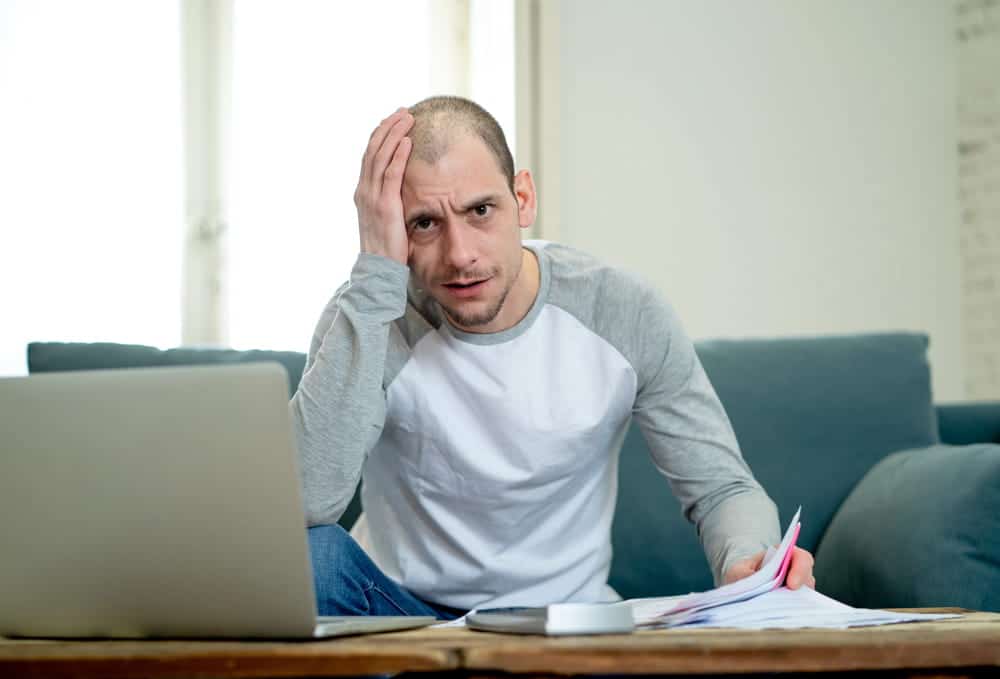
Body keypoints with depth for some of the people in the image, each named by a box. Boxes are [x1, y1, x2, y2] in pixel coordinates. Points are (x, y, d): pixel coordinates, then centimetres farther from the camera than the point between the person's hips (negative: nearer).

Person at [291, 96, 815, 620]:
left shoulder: (626, 315, -11)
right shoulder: (368, 318, -15)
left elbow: (720, 488, -3)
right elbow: (308, 502, -33)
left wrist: (746, 562, -30)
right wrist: (376, 276, -32)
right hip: (399, 609, -1)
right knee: (304, 552, -32)